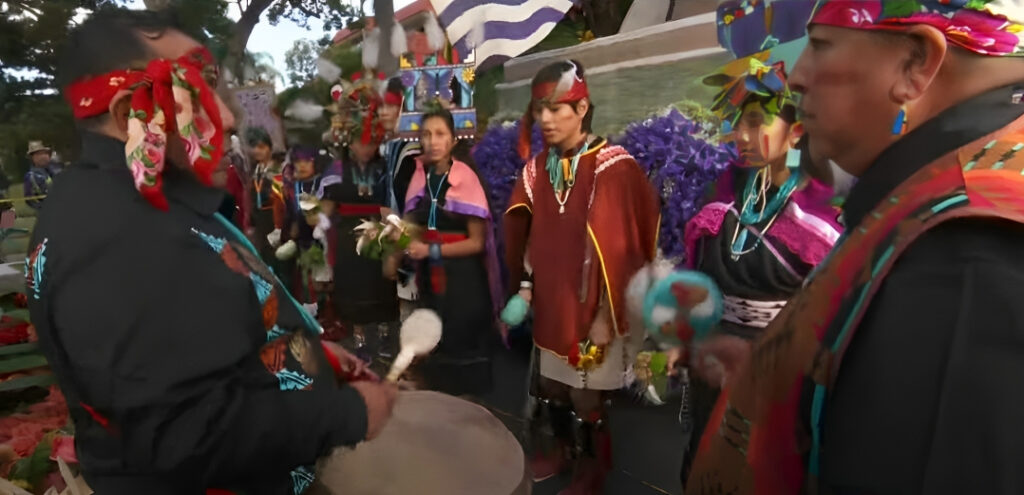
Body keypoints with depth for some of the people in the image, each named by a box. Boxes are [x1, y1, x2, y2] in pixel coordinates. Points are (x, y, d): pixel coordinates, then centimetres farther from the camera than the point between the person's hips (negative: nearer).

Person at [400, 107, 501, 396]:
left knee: (462, 344, 3)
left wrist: (432, 250, -18)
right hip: (430, 277, 5)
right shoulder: (420, 178, 5)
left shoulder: (466, 179, -11)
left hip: (463, 277, -5)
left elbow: (477, 242, -11)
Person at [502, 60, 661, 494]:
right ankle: (559, 450, 44)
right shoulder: (536, 169, 4)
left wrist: (606, 315, -14)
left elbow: (616, 246, -15)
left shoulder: (612, 167, -14)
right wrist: (525, 288, 7)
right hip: (550, 303, 5)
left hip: (590, 306, -5)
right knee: (551, 387, 18)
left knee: (587, 397, 7)